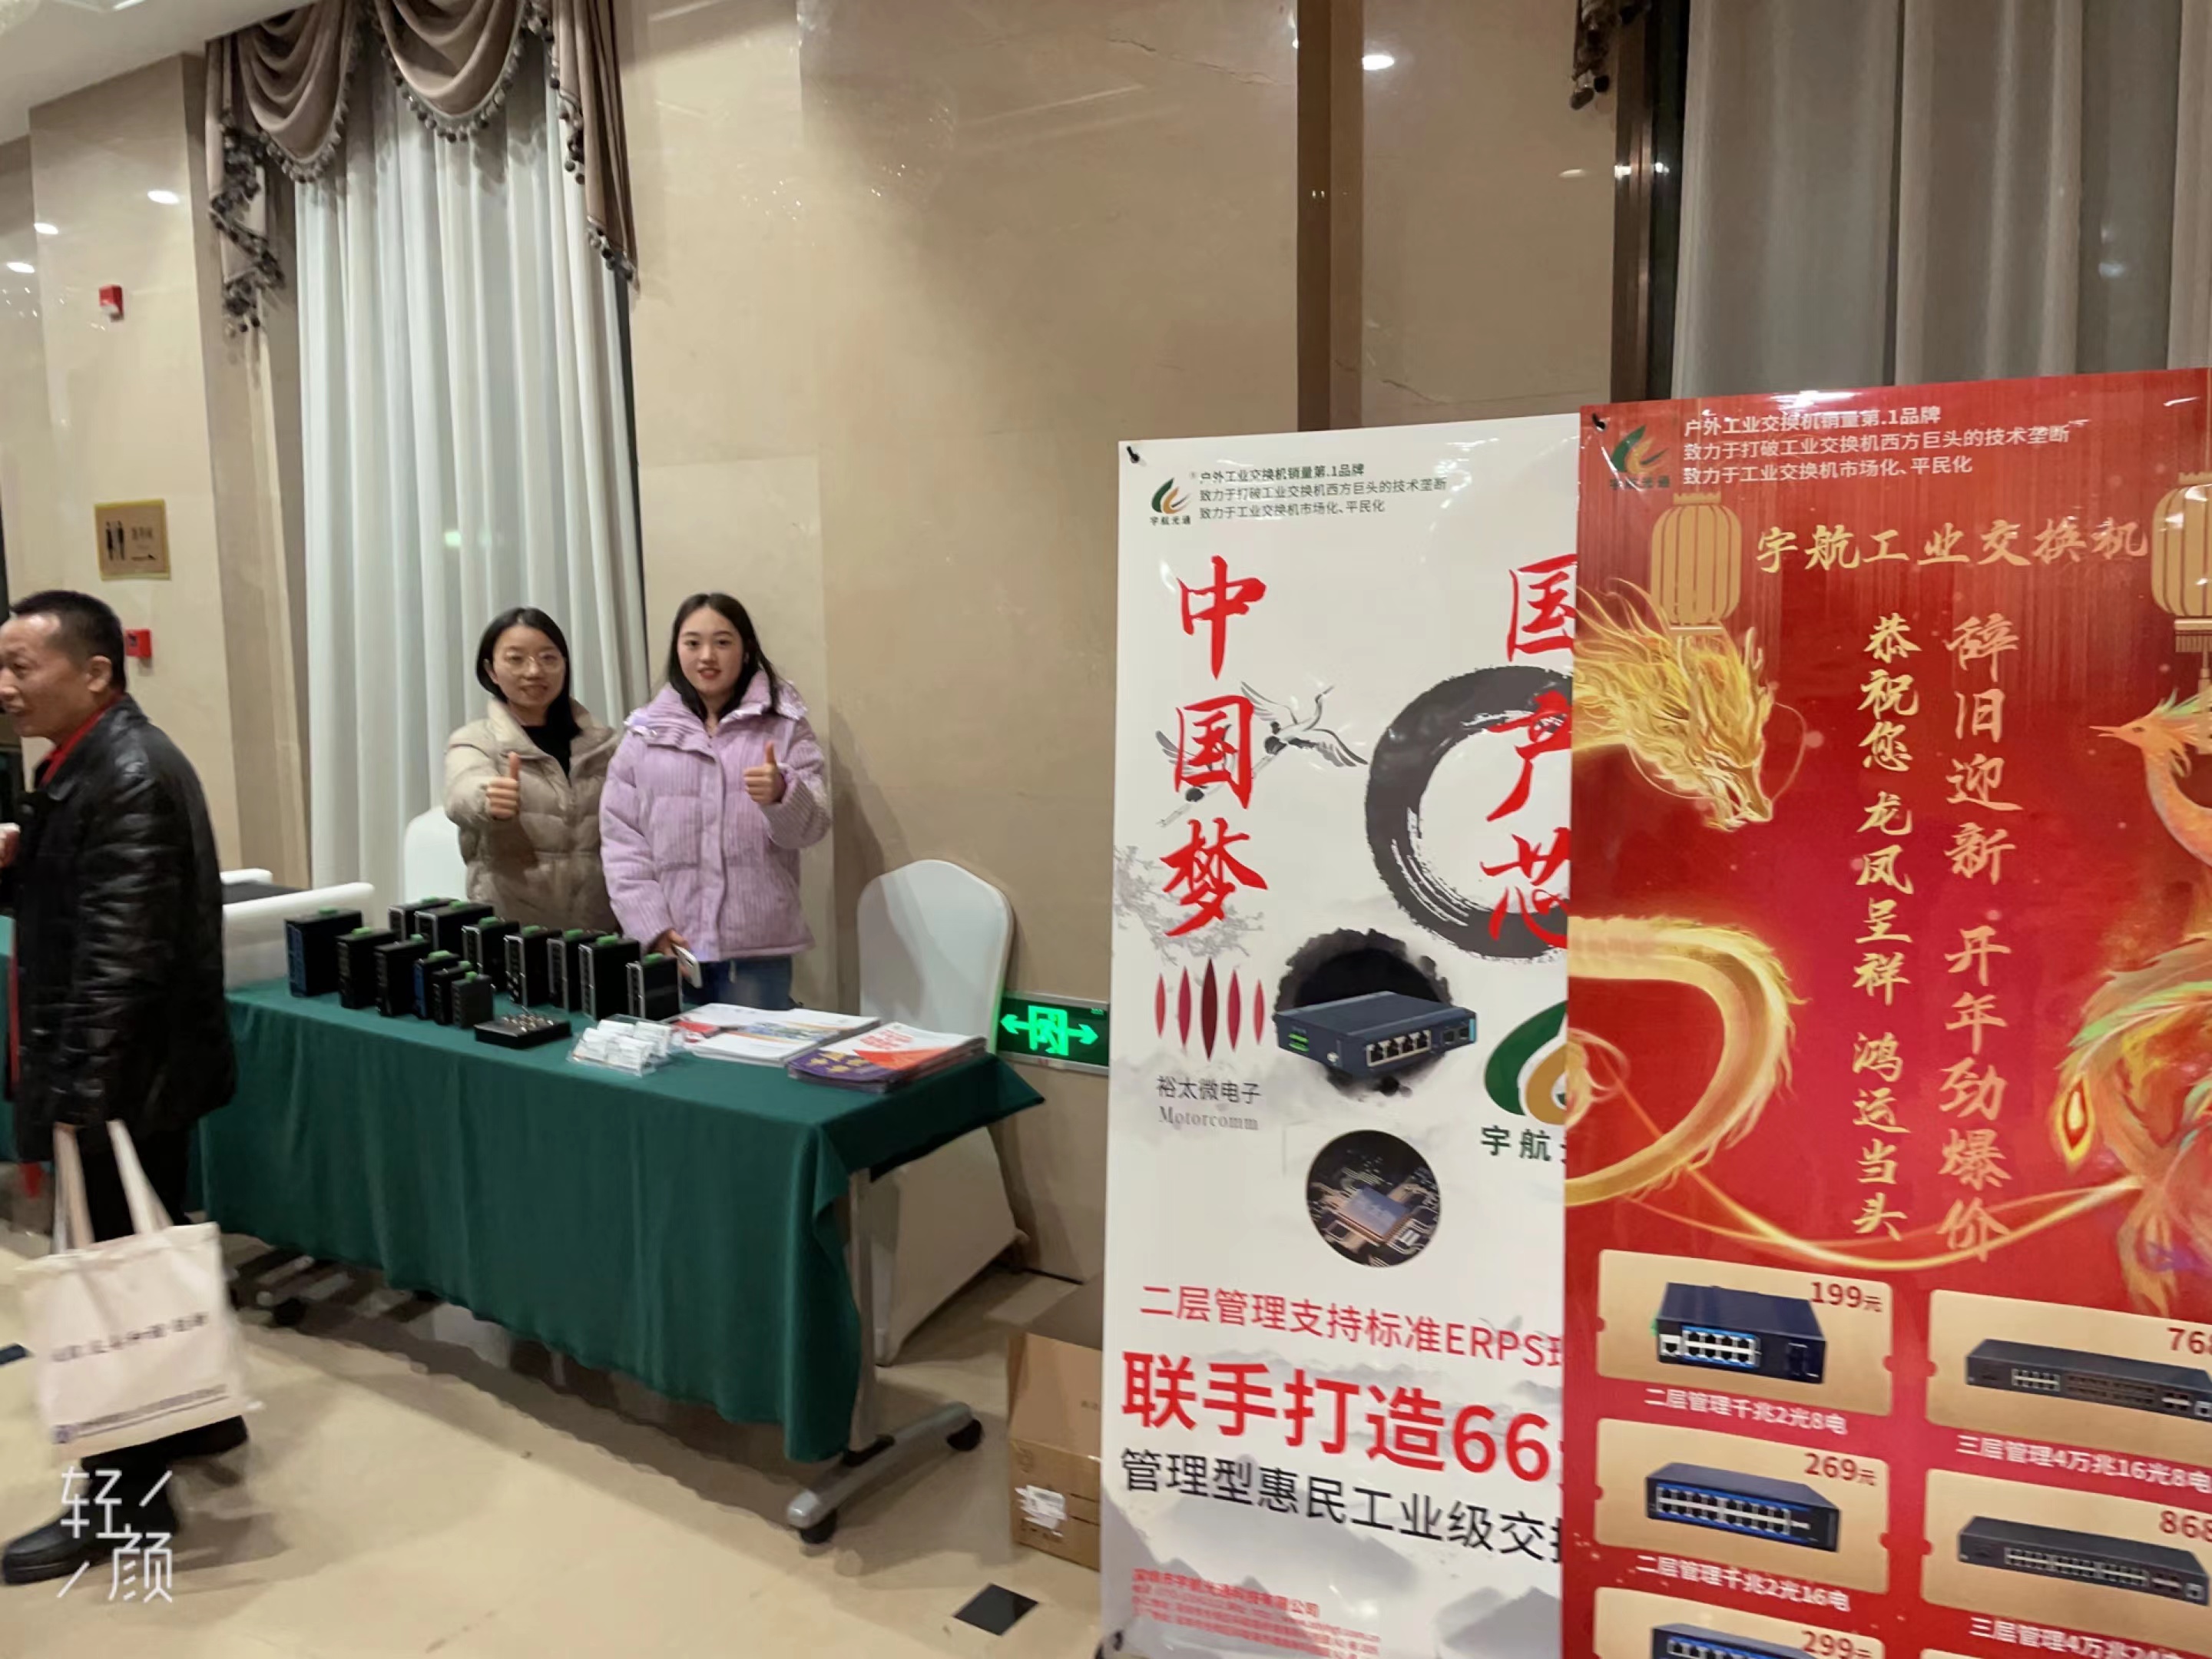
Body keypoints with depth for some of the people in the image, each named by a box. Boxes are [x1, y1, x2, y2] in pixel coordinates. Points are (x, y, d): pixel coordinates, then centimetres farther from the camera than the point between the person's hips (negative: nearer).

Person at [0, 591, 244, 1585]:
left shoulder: (129, 778, -21)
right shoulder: (90, 761, 11)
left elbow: (120, 955, -26)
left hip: (121, 1076, -10)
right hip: (114, 1071, 10)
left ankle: (126, 1497, 13)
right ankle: (198, 1413, 36)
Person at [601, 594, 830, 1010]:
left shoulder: (784, 726, 5)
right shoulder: (644, 733, 7)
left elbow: (811, 826, -1)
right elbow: (620, 837, 4)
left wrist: (781, 795, -23)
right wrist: (651, 926, -6)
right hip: (669, 946, 1)